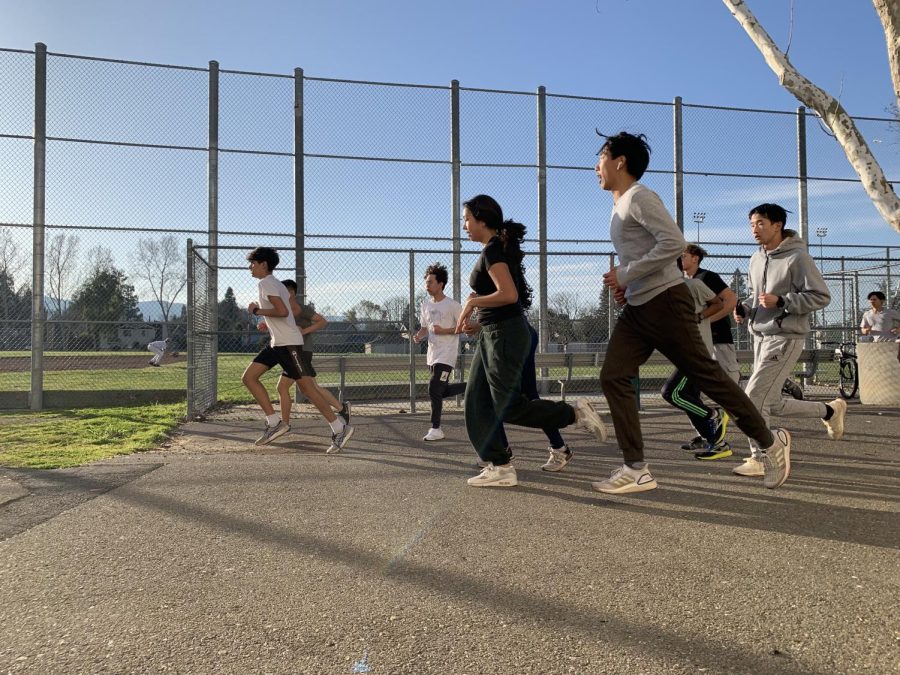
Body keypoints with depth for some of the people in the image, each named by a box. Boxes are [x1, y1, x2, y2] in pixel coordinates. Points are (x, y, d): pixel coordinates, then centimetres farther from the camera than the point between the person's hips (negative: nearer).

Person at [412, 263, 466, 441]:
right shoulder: (425, 305, 10)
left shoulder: (452, 305, -11)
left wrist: (443, 331, -19)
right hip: (432, 355, 8)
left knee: (434, 389, -13)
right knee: (442, 390, 13)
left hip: (446, 355, -8)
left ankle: (436, 429, -2)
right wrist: (419, 336, -4)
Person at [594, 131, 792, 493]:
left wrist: (625, 274, -17)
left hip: (665, 301, -9)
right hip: (636, 308, 9)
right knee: (613, 377, -3)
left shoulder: (640, 197, -10)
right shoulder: (620, 206, 19)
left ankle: (770, 441, 18)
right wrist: (624, 284, 10)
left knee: (705, 373, -1)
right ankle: (636, 469, -1)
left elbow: (673, 243, -21)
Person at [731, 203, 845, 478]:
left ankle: (759, 459, 1)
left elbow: (821, 296, -12)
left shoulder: (797, 257, -10)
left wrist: (781, 301, -21)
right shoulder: (756, 259, 12)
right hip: (760, 337, 8)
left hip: (785, 338, -8)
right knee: (773, 404, 12)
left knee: (754, 396, -13)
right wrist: (744, 308, 5)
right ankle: (830, 410, 34)